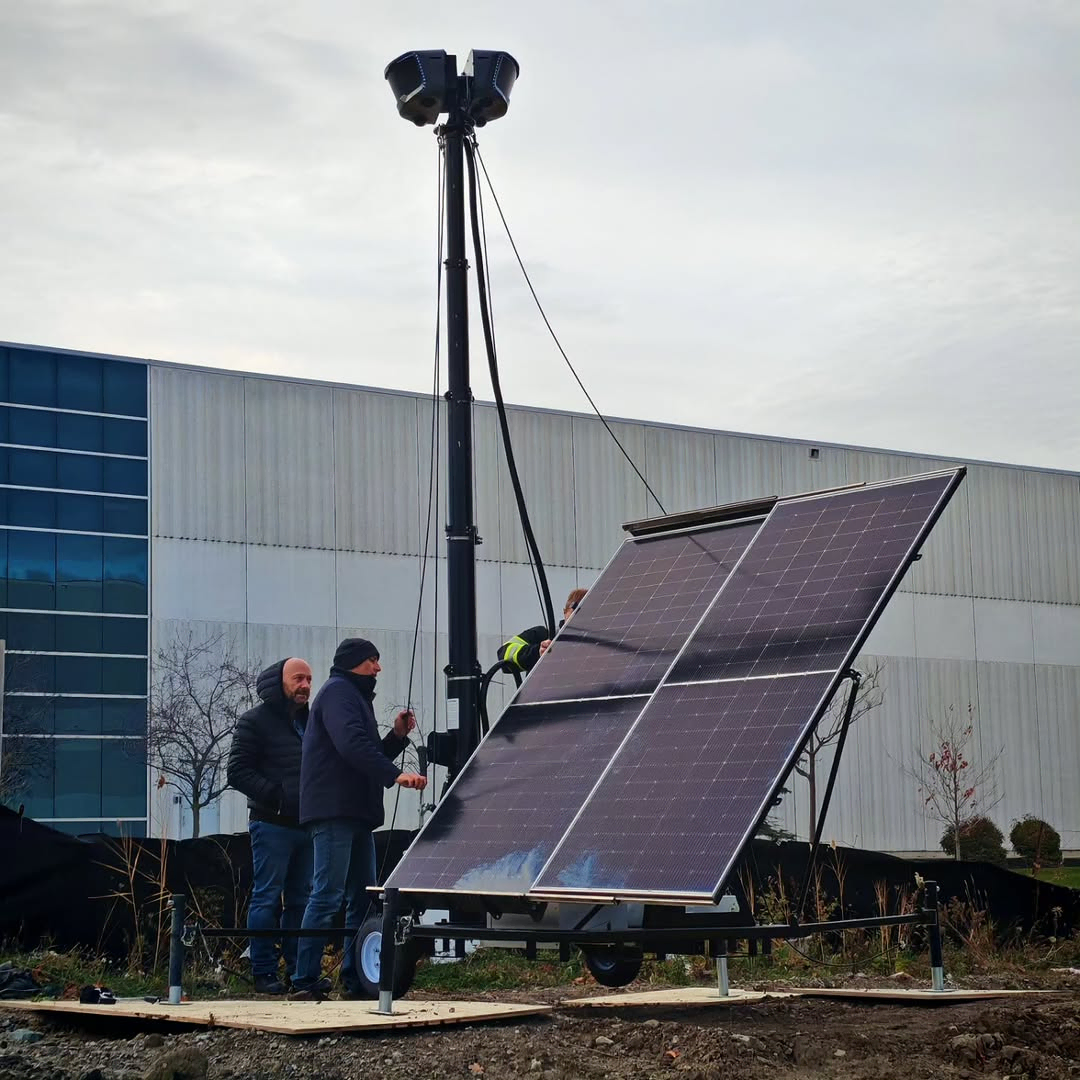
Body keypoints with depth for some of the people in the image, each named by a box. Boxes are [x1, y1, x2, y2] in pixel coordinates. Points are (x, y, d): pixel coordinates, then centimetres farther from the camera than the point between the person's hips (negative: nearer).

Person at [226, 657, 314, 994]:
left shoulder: (311, 722, 18)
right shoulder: (256, 721, -3)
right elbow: (238, 771, -9)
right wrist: (275, 794, -18)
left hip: (306, 825, 7)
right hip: (272, 824, -7)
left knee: (300, 899, 10)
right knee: (267, 898, -5)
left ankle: (298, 968, 16)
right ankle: (264, 973, -1)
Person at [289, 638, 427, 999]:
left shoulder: (355, 696, 26)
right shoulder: (338, 692, -6)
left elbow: (369, 755, 25)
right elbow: (352, 745, -22)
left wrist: (397, 736, 10)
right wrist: (395, 775, -29)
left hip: (356, 813, 11)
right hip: (333, 810, -11)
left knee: (362, 898, 10)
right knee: (328, 895, -12)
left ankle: (357, 980, 13)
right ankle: (305, 980, -12)